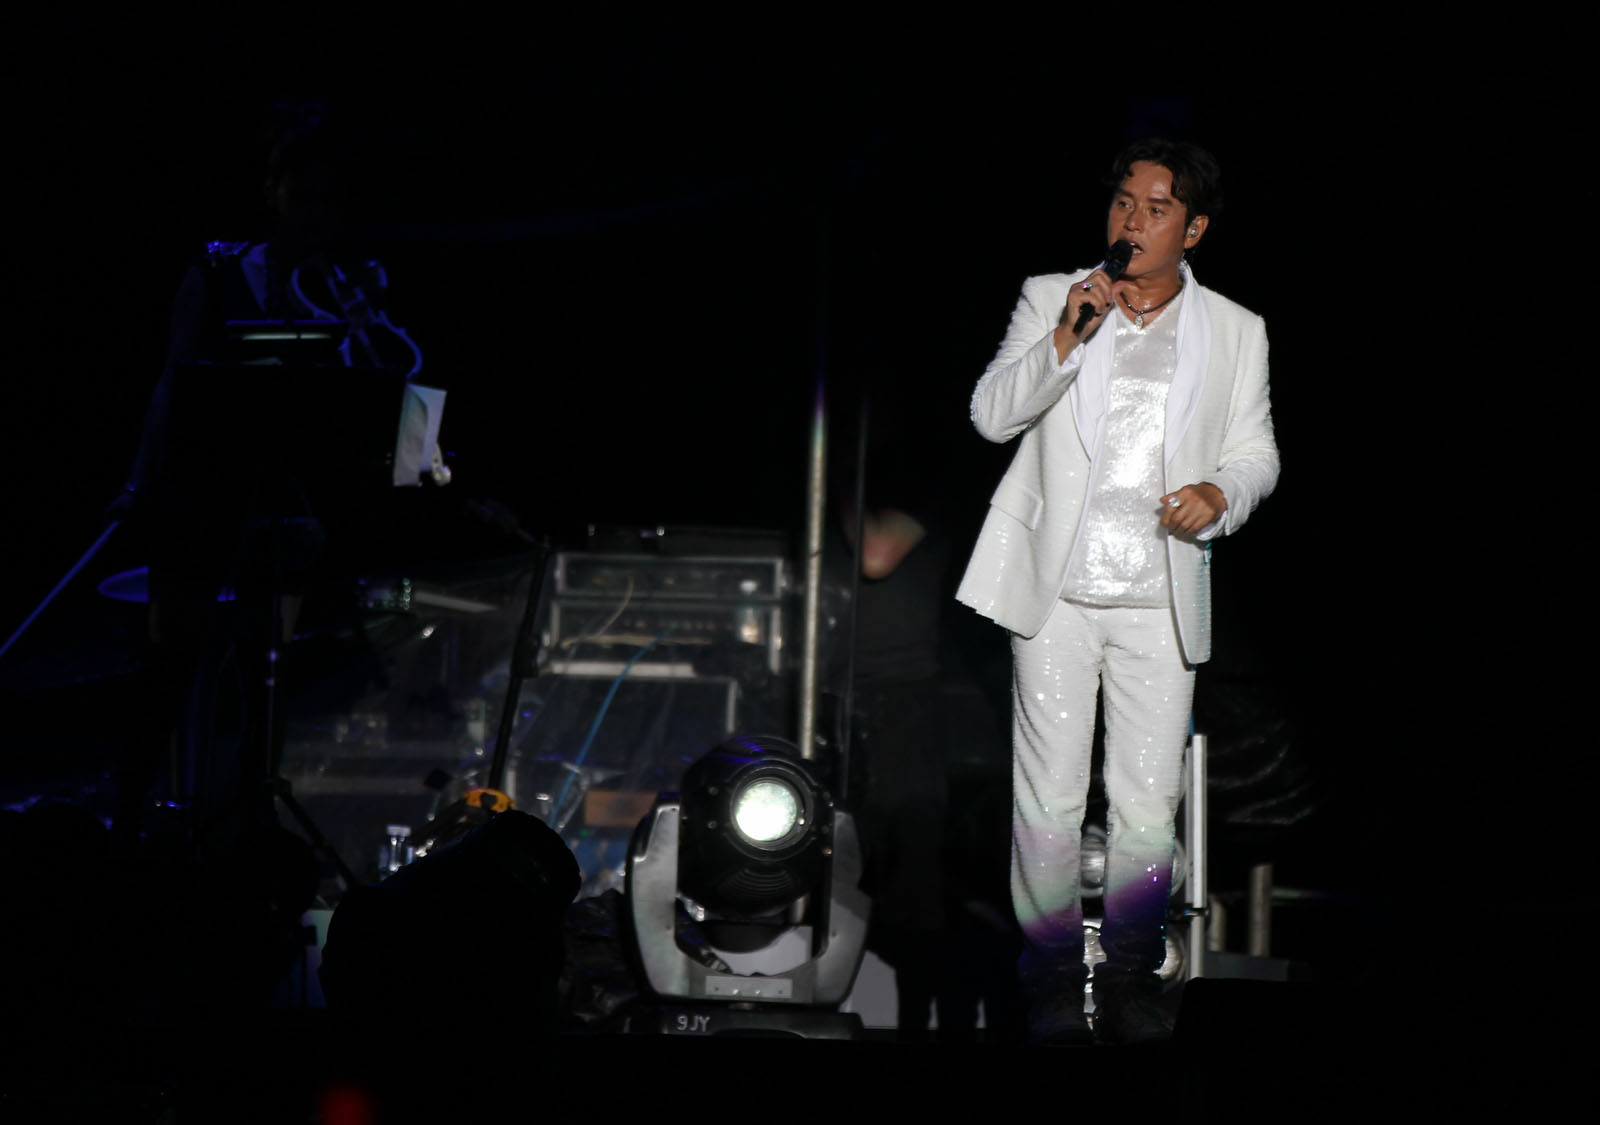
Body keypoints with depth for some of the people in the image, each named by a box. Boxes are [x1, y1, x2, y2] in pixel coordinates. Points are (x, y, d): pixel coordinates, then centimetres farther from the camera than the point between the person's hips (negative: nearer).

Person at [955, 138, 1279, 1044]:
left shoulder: (1235, 332, 11)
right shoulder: (1051, 299, 8)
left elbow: (1256, 452, 14)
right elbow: (993, 415, 0)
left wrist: (1221, 492, -8)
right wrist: (1065, 341, -14)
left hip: (1161, 603, 1)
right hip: (1058, 594, -1)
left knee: (1148, 806, 0)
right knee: (1050, 795, -1)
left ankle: (1133, 977, 15)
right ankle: (1056, 977, 12)